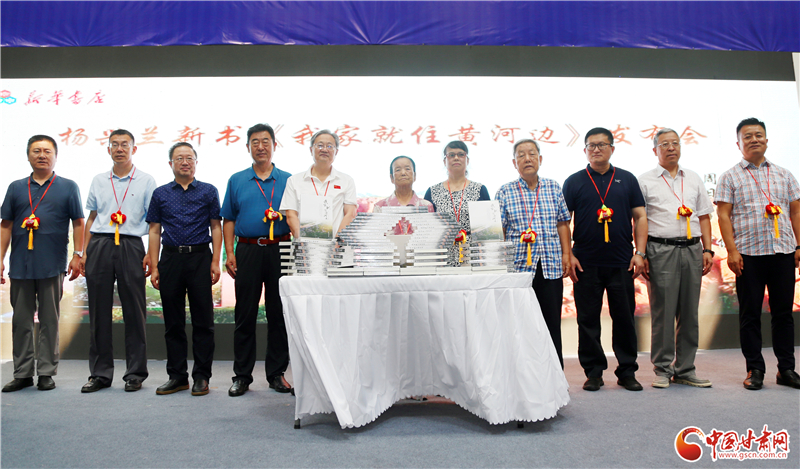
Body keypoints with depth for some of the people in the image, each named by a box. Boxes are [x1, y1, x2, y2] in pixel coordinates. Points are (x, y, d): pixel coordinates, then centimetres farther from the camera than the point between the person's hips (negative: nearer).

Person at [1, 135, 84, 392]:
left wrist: (77, 256, -6)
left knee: (49, 321, 4)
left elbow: (78, 223, 2)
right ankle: (22, 373, 17)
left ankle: (46, 372, 13)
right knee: (21, 321, 8)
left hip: (52, 265, -2)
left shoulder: (68, 187, 5)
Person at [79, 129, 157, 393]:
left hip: (130, 247, -3)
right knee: (99, 311, 5)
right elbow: (91, 218, 18)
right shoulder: (99, 181, 16)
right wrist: (84, 252, 9)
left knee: (133, 311, 0)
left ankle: (135, 373, 10)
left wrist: (151, 255, -8)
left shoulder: (146, 181, 6)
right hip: (99, 245, 3)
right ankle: (100, 373, 15)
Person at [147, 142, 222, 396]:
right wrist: (154, 267, 2)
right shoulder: (160, 194, 11)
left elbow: (216, 227, 5)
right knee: (173, 322, 7)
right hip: (171, 258, 2)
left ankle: (201, 376, 9)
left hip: (200, 257, -2)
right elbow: (154, 231, 9)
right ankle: (177, 375, 17)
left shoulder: (208, 191, 7)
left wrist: (215, 262, -5)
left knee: (203, 320, 0)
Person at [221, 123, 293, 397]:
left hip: (280, 250, 0)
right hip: (248, 251, 1)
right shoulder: (237, 181, 12)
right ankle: (242, 376, 14)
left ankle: (277, 373, 15)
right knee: (245, 315, 4)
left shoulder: (287, 181, 9)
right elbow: (229, 220, 11)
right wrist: (229, 253, 0)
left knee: (279, 314, 4)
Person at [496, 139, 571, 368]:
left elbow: (563, 223, 14)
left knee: (553, 323, 6)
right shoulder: (505, 192, 3)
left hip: (551, 266, 2)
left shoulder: (553, 188, 11)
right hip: (519, 266, -2)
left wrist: (566, 255, 8)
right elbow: (498, 231, -1)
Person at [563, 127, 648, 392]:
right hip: (586, 263, -1)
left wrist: (639, 253, -1)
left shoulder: (627, 180, 11)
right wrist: (568, 255, -5)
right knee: (588, 319, 5)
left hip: (621, 262, 1)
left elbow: (640, 217, 9)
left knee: (624, 317, 6)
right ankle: (593, 372, 17)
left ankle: (627, 372, 19)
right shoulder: (574, 182, 6)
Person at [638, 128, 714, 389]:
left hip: (692, 249, 4)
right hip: (660, 250, -4)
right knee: (662, 311, -2)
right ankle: (663, 369, 9)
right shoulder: (645, 181, 4)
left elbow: (704, 217, 17)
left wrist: (707, 249, 7)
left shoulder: (694, 179, 17)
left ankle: (685, 369, 17)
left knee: (690, 311, 7)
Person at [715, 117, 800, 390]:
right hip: (748, 254, -3)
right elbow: (723, 215, -1)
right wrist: (731, 250, -10)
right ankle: (755, 369, 11)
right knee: (750, 313, 2)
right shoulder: (730, 177, 5)